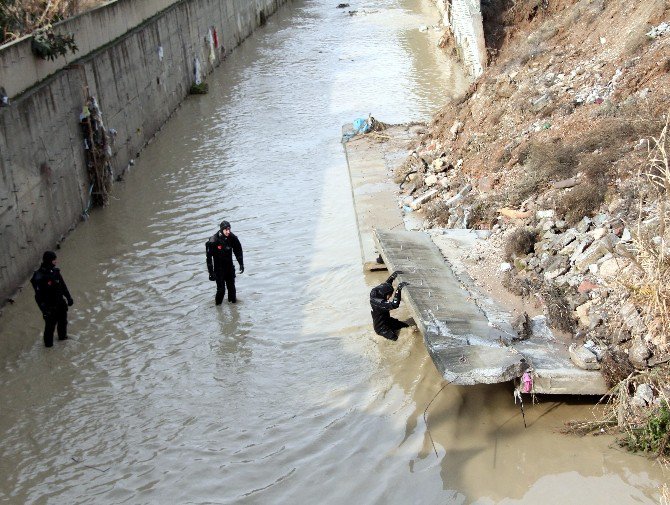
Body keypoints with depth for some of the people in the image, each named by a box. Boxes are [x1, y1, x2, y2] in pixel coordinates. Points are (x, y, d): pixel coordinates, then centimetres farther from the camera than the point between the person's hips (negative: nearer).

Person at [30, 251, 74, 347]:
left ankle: (62, 336, 49)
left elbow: (63, 286, 10)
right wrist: (44, 309, -21)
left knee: (63, 320, 24)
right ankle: (48, 342, 29)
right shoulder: (39, 277, -27)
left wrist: (68, 297, 14)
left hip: (60, 302, 8)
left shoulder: (55, 271, -4)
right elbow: (39, 296, -23)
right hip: (50, 306, -8)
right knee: (50, 324, 6)